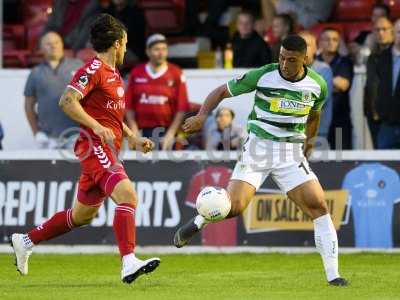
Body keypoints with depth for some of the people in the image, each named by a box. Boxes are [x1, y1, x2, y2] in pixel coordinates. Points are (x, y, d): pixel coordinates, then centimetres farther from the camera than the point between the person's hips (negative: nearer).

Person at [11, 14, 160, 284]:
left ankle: (26, 241, 30)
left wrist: (133, 139, 19)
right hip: (96, 146, -10)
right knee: (128, 195, -26)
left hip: (107, 150, 10)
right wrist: (97, 127, -24)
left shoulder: (114, 75, 20)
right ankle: (129, 264, -37)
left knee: (84, 214, 17)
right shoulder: (94, 69, -10)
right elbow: (67, 101, -19)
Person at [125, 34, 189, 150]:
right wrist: (134, 130, -1)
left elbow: (182, 107, -1)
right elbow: (129, 106, 9)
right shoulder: (136, 73, 8)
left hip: (166, 131, -2)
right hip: (142, 131, 2)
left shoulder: (176, 74, 2)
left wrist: (171, 134, -7)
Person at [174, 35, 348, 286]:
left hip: (292, 152, 2)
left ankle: (333, 275, -7)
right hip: (258, 146, -2)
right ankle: (198, 223, 19)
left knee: (319, 206, -12)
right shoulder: (262, 76, -12)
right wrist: (202, 115, -18)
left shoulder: (317, 85, -2)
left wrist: (309, 140, 22)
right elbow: (222, 91, -3)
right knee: (234, 207, -16)